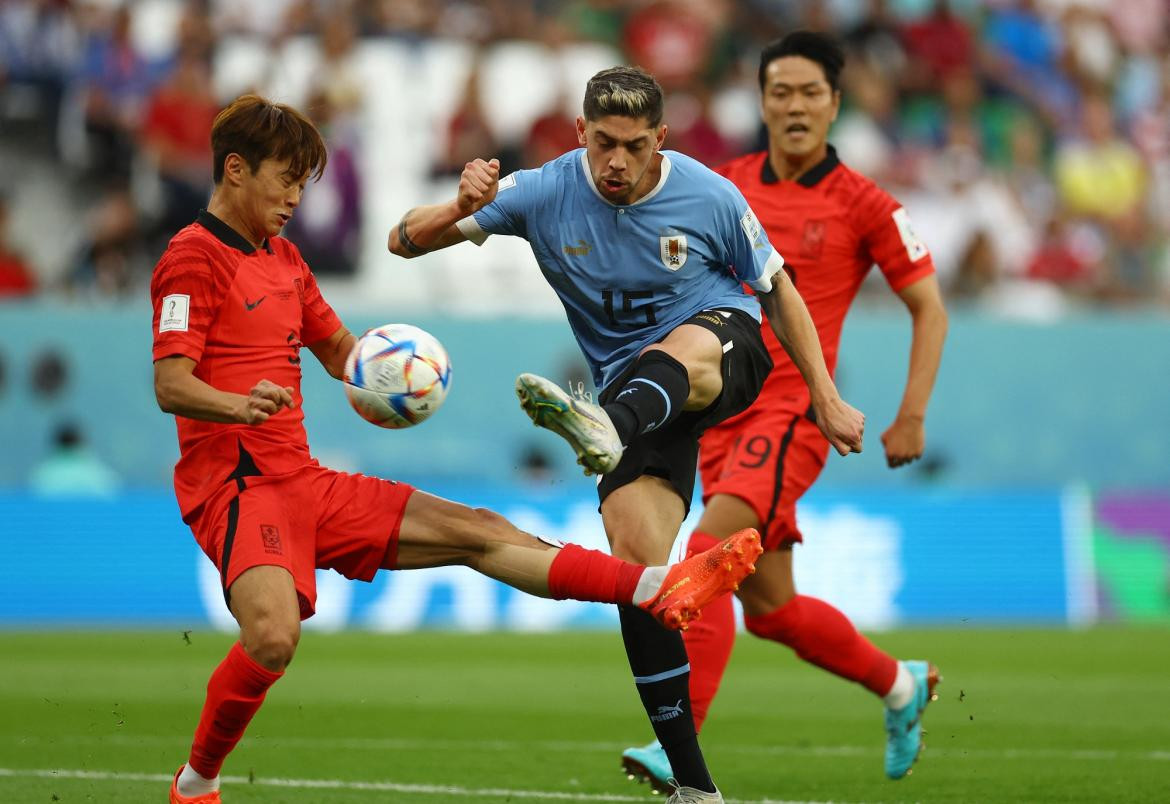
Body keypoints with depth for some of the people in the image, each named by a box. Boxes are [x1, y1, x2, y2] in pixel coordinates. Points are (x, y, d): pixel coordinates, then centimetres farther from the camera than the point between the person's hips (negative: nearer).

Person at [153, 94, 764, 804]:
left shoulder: (283, 258, 20)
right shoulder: (194, 256, -8)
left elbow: (341, 350, 31)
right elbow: (171, 385, -19)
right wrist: (239, 404, -39)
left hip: (305, 481, 9)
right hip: (235, 485, -9)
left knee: (476, 532, 4)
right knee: (274, 635, -32)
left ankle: (660, 590, 3)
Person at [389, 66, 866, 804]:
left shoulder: (709, 197, -11)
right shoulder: (545, 195, -10)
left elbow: (776, 289, 4)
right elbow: (406, 241, -8)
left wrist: (828, 399, 4)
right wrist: (464, 209, -30)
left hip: (727, 356, -2)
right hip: (634, 388, 2)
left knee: (685, 350, -40)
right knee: (637, 559, -16)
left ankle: (605, 430, -76)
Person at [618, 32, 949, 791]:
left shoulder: (864, 205, -4)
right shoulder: (730, 184, 9)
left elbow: (930, 308, 0)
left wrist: (912, 416, -9)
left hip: (791, 415, -6)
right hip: (725, 417, 6)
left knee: (707, 552, -25)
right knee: (769, 608, 10)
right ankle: (899, 684, 34)